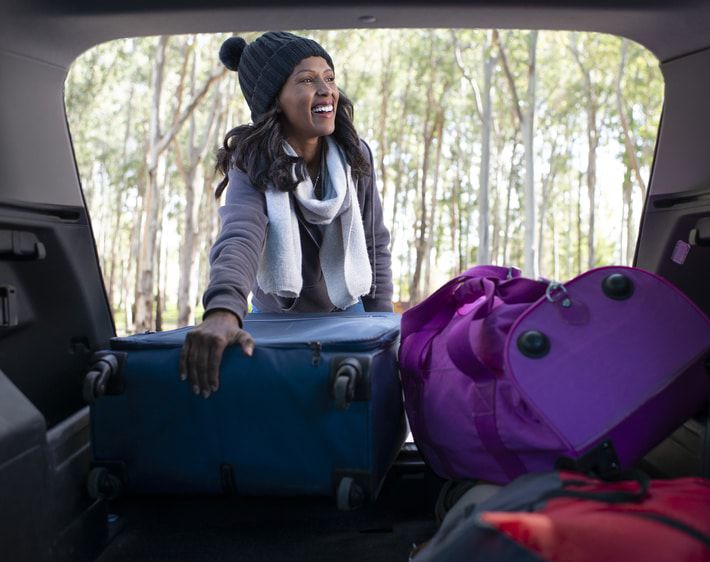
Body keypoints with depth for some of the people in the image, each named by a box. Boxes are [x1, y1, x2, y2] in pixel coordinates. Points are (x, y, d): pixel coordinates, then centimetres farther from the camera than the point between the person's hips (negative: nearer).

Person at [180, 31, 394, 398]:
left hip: (347, 315, 2)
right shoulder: (254, 167, -21)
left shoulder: (354, 156, -12)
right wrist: (224, 312, -60)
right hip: (277, 321, -2)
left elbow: (376, 244, -2)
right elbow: (240, 238, -41)